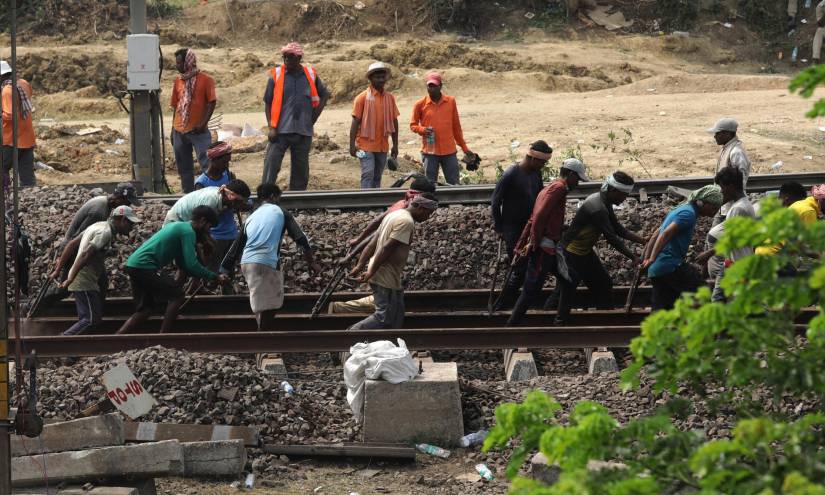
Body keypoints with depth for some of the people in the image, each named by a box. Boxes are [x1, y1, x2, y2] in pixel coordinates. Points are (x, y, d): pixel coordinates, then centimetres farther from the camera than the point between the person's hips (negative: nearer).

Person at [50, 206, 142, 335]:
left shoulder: (99, 226, 16)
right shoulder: (105, 232, -14)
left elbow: (72, 244, 17)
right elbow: (85, 255, -24)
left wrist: (58, 269, 16)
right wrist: (70, 279, -28)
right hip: (85, 281, -10)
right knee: (91, 318, -11)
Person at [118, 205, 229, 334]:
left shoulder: (178, 226, 23)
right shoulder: (188, 232, -7)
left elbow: (182, 263, 29)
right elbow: (191, 265, -14)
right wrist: (216, 277, -6)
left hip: (133, 264, 10)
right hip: (145, 266, -10)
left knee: (145, 309, 15)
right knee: (177, 296, -3)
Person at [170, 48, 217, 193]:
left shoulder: (205, 79, -3)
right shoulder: (178, 81, 12)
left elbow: (212, 102, -7)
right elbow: (175, 106, 17)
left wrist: (204, 123, -16)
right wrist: (173, 129, 14)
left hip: (198, 130, -6)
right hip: (179, 131, 6)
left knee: (206, 164, -12)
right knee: (183, 167, 9)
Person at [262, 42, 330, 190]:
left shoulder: (311, 75, 6)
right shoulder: (276, 75, 0)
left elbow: (324, 95, 19)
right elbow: (268, 103, 3)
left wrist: (314, 117, 9)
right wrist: (271, 127, -7)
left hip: (304, 132, 3)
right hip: (280, 131, -3)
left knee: (301, 170, 9)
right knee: (271, 166, -12)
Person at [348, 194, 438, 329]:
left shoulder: (395, 214, 15)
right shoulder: (406, 222, -17)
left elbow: (372, 244, 13)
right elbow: (386, 248, -23)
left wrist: (360, 265, 10)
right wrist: (371, 272, -22)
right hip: (387, 279, -10)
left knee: (396, 317, 14)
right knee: (385, 317, -5)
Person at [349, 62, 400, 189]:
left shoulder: (390, 97, 7)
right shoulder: (363, 97, -5)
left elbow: (394, 122, 12)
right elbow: (355, 121, -5)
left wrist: (395, 145, 10)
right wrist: (352, 144, -10)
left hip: (383, 146, 4)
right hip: (366, 145, -4)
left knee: (377, 177, 10)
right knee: (368, 174, -13)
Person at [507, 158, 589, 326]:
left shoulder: (550, 187, 22)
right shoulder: (558, 188, -10)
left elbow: (533, 219, 20)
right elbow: (539, 216, -20)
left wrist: (522, 244, 19)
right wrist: (534, 243, -17)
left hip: (548, 249, 10)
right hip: (544, 247, -10)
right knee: (531, 291, -7)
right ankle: (512, 326, -4)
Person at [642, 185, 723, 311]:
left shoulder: (681, 209, 22)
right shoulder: (689, 214, -9)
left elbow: (655, 236, 24)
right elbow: (666, 234, -21)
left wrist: (646, 259, 19)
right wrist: (652, 259, -27)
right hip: (671, 266, -10)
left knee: (660, 309, 8)